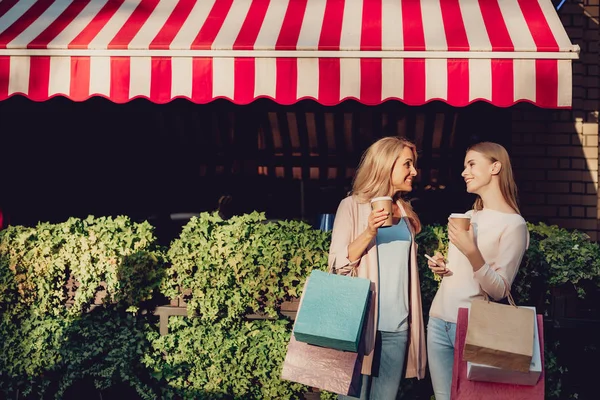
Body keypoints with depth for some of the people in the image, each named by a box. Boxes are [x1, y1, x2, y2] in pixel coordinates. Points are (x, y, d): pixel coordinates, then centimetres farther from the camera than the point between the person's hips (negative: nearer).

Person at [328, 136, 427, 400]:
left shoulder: (405, 211, 13)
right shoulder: (353, 205, -4)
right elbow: (339, 265, -10)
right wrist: (369, 233, -21)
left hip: (398, 324, 5)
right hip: (362, 321, -5)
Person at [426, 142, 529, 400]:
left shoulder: (513, 224, -10)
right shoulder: (468, 216, 12)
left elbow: (499, 291, -15)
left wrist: (472, 253, -27)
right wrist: (441, 266, 2)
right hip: (438, 319, 7)